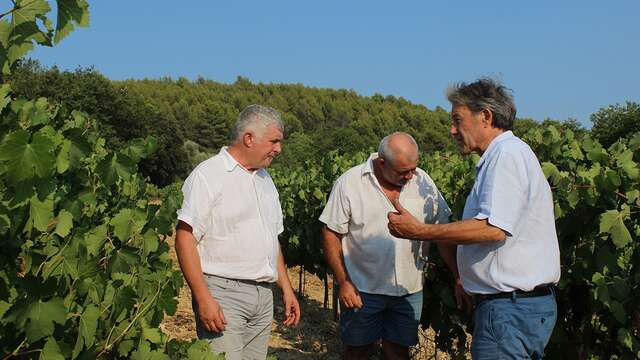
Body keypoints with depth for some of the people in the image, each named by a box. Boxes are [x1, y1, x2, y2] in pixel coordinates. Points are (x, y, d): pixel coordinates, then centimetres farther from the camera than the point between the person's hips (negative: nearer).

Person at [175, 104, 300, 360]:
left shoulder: (265, 178, 17)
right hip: (223, 294, -7)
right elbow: (185, 239, -14)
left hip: (263, 295, 7)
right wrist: (203, 298, -20)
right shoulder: (207, 175, -8)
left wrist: (286, 288, 18)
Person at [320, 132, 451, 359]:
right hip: (362, 289, -2)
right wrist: (343, 282, -12)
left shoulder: (423, 182, -1)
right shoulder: (349, 183, -9)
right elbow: (331, 234, -6)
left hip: (409, 289, 2)